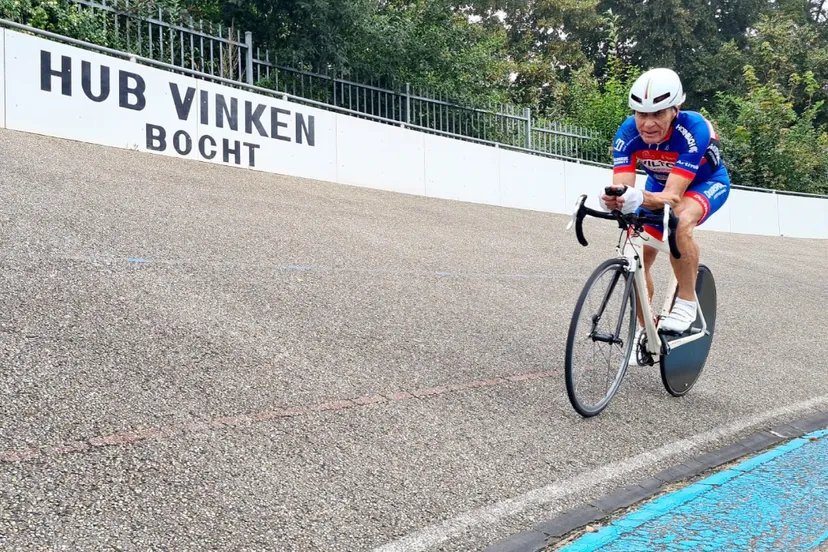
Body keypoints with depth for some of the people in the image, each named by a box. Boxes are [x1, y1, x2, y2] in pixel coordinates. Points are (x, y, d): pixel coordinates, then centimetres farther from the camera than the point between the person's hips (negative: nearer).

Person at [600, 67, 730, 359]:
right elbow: (621, 186, -34)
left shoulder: (694, 129, -38)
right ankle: (646, 330, 14)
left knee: (680, 221, -37)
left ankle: (686, 302, -18)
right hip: (660, 184, 4)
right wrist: (614, 199, -58)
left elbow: (674, 197, -45)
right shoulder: (628, 133, -29)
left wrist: (640, 199, -64)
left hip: (706, 183, -4)